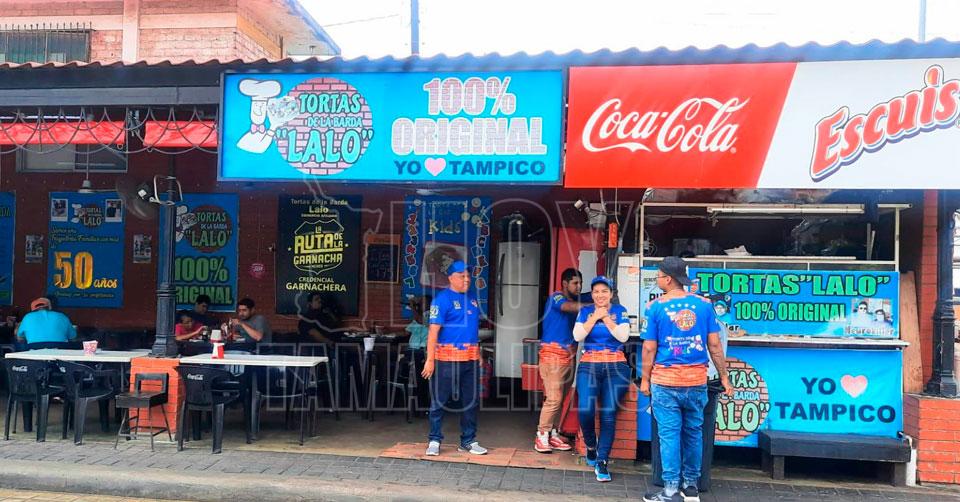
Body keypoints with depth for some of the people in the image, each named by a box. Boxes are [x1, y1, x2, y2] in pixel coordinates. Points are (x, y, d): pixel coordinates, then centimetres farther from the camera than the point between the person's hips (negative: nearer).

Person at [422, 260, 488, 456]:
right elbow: (433, 331, -12)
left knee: (471, 401, 11)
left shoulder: (472, 298, 14)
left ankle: (468, 441, 22)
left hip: (471, 359, 7)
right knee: (439, 401, 2)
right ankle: (434, 441, 12)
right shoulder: (442, 299, -7)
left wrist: (478, 355, 16)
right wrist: (430, 360, -18)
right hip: (447, 359, -7)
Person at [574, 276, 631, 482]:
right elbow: (577, 335, -4)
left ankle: (601, 461, -1)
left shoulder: (620, 311, 8)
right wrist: (595, 317, -6)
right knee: (585, 410, -18)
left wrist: (606, 318, -7)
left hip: (616, 367, 0)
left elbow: (623, 336, -6)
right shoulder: (585, 311, 11)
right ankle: (591, 446, 12)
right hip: (589, 366, 0)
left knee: (608, 414, -10)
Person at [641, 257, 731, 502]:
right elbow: (715, 345, 1)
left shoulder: (656, 306, -6)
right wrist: (724, 377, 9)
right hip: (697, 381, 3)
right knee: (694, 433, 14)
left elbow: (649, 348, -5)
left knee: (669, 434, 2)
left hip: (665, 381, -3)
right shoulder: (704, 304, 0)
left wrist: (645, 380, 4)